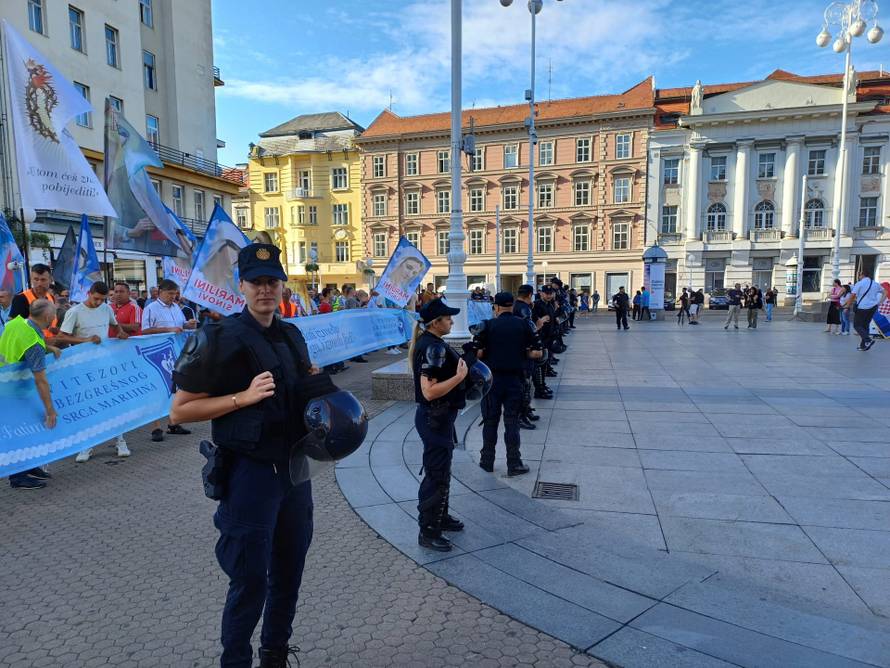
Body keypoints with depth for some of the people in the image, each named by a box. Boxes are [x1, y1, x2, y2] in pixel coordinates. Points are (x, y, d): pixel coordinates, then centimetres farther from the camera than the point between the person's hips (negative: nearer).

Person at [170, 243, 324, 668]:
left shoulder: (292, 336, 8)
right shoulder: (221, 339, -13)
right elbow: (179, 411, -13)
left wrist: (316, 386, -1)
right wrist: (244, 397, -23)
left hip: (294, 468, 7)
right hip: (249, 472, -7)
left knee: (289, 571, 19)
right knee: (249, 580, 4)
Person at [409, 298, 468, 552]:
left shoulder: (430, 343, 8)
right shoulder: (433, 348, -24)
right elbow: (429, 391, -29)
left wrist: (458, 367, 10)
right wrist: (459, 376, -25)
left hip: (437, 417, 11)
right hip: (435, 419, -11)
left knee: (441, 470, 23)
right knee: (437, 475, 1)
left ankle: (440, 517, 40)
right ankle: (428, 532, 14)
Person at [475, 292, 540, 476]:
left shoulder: (488, 325, -6)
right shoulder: (524, 325, 0)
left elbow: (478, 353, -11)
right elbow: (536, 353, -3)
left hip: (492, 378, -1)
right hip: (515, 379, 1)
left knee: (490, 421, 10)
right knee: (512, 421, 7)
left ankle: (487, 461, 21)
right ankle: (514, 464, 11)